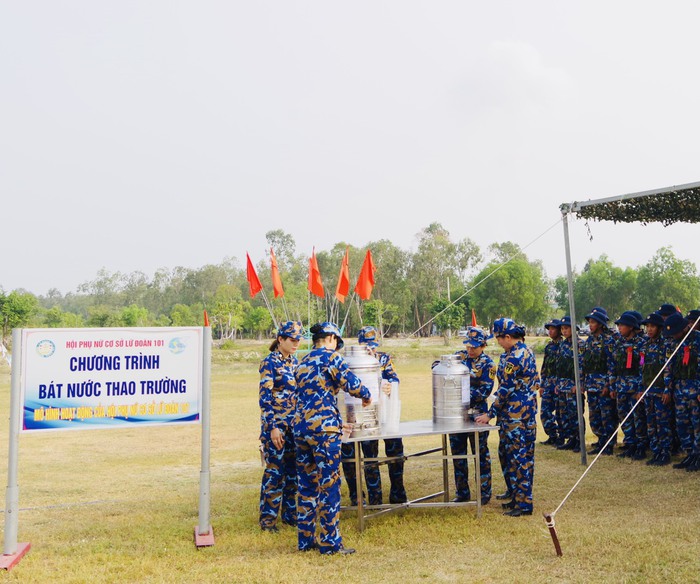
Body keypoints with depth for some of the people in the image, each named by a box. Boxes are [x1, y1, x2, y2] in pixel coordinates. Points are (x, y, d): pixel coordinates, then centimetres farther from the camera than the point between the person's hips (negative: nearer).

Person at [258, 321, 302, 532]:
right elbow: (265, 397, -15)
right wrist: (273, 427, -19)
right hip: (276, 424, -7)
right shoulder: (269, 362, -11)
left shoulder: (293, 361, 11)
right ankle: (267, 518, 8)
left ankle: (290, 513, 23)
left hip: (295, 423, 7)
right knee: (274, 470, -3)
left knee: (293, 469, 11)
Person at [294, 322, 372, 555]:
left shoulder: (302, 363, 19)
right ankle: (330, 542, 4)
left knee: (306, 485, 14)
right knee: (329, 485, -1)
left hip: (300, 428, 8)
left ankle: (306, 539, 20)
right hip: (323, 428, -8)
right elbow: (351, 383, -13)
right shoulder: (330, 357, -4)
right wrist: (367, 396, 8)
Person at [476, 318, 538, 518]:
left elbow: (505, 389, -19)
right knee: (521, 456, 15)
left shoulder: (513, 358, -20)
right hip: (527, 410, 10)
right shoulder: (526, 351, 10)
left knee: (519, 458, -3)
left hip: (516, 416, -10)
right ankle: (518, 498, 24)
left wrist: (490, 414, -11)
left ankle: (524, 504, 4)